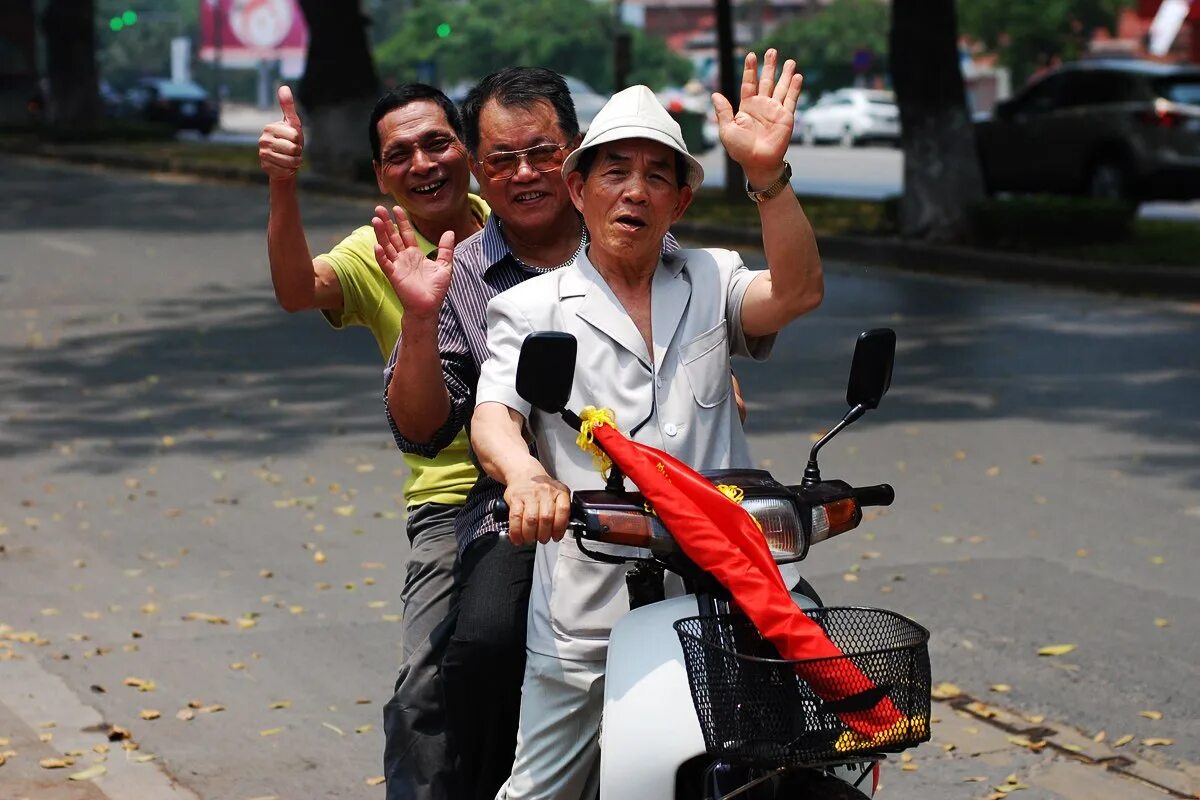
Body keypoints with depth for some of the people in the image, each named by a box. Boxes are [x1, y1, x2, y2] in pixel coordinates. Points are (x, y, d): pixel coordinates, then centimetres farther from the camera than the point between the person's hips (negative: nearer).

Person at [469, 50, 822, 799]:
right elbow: (493, 415, -7)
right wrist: (524, 471, -31)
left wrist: (768, 173, -21)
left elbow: (798, 291, -6)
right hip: (586, 620, -1)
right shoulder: (531, 308, 8)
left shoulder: (712, 282, 14)